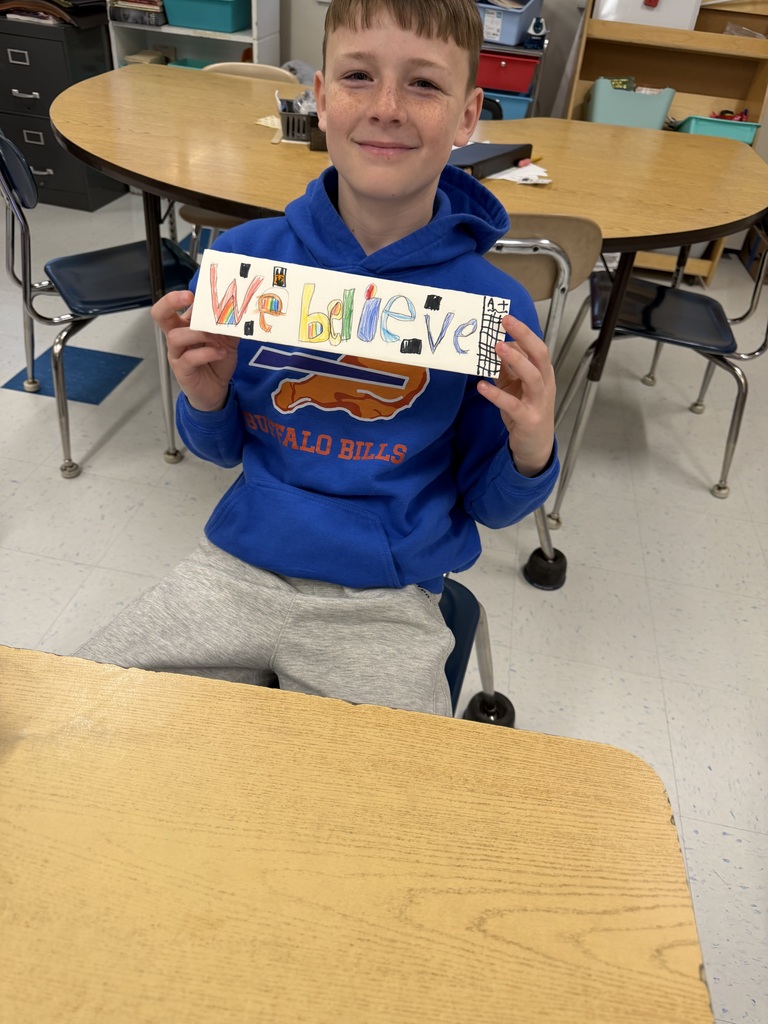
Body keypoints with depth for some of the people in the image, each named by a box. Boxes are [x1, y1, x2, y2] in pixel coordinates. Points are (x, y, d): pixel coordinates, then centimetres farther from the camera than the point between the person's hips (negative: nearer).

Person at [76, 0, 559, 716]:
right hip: (236, 568, 3)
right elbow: (221, 448, 8)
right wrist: (205, 397, -13)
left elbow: (487, 504, 1)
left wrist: (531, 451, -20)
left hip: (382, 607, -1)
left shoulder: (493, 305, -10)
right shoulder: (246, 256, -4)